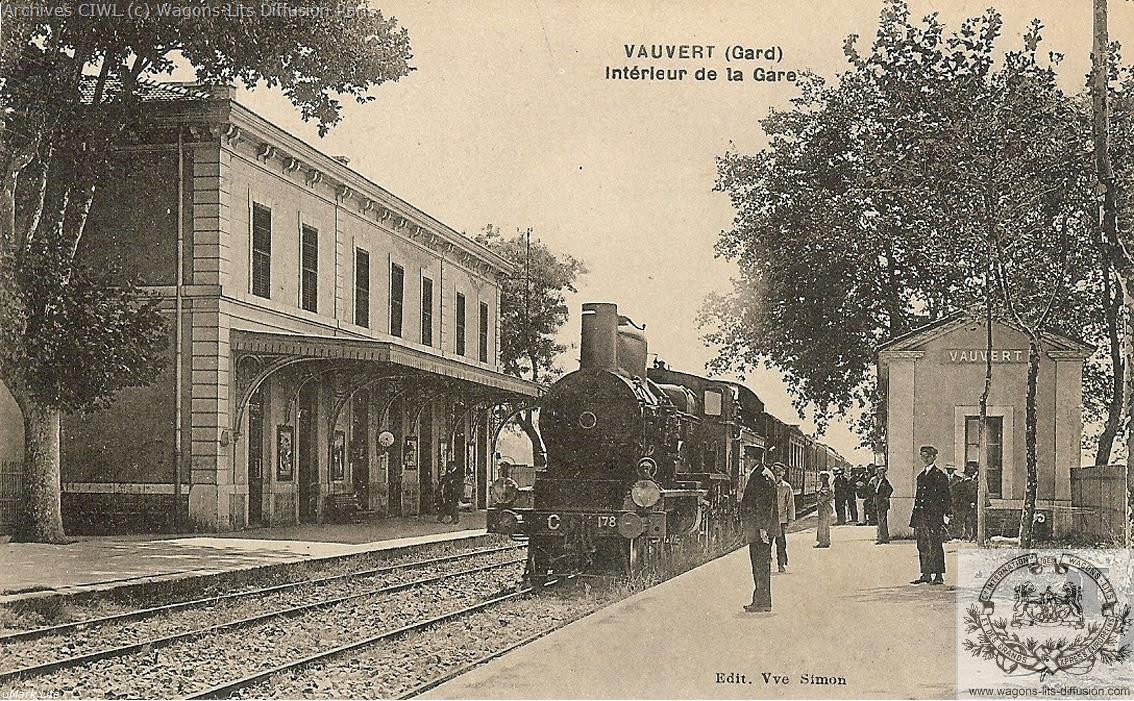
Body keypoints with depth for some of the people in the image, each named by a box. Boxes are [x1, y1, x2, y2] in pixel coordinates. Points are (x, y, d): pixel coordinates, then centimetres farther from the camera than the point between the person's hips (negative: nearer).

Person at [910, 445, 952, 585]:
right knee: (922, 546, 7)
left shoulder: (939, 475, -4)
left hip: (934, 516, -7)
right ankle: (925, 574, 12)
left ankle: (939, 576, -1)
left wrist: (946, 515, -12)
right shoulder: (921, 475, 18)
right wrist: (914, 521, 19)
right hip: (921, 515, 7)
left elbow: (945, 496, -6)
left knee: (935, 546, -5)